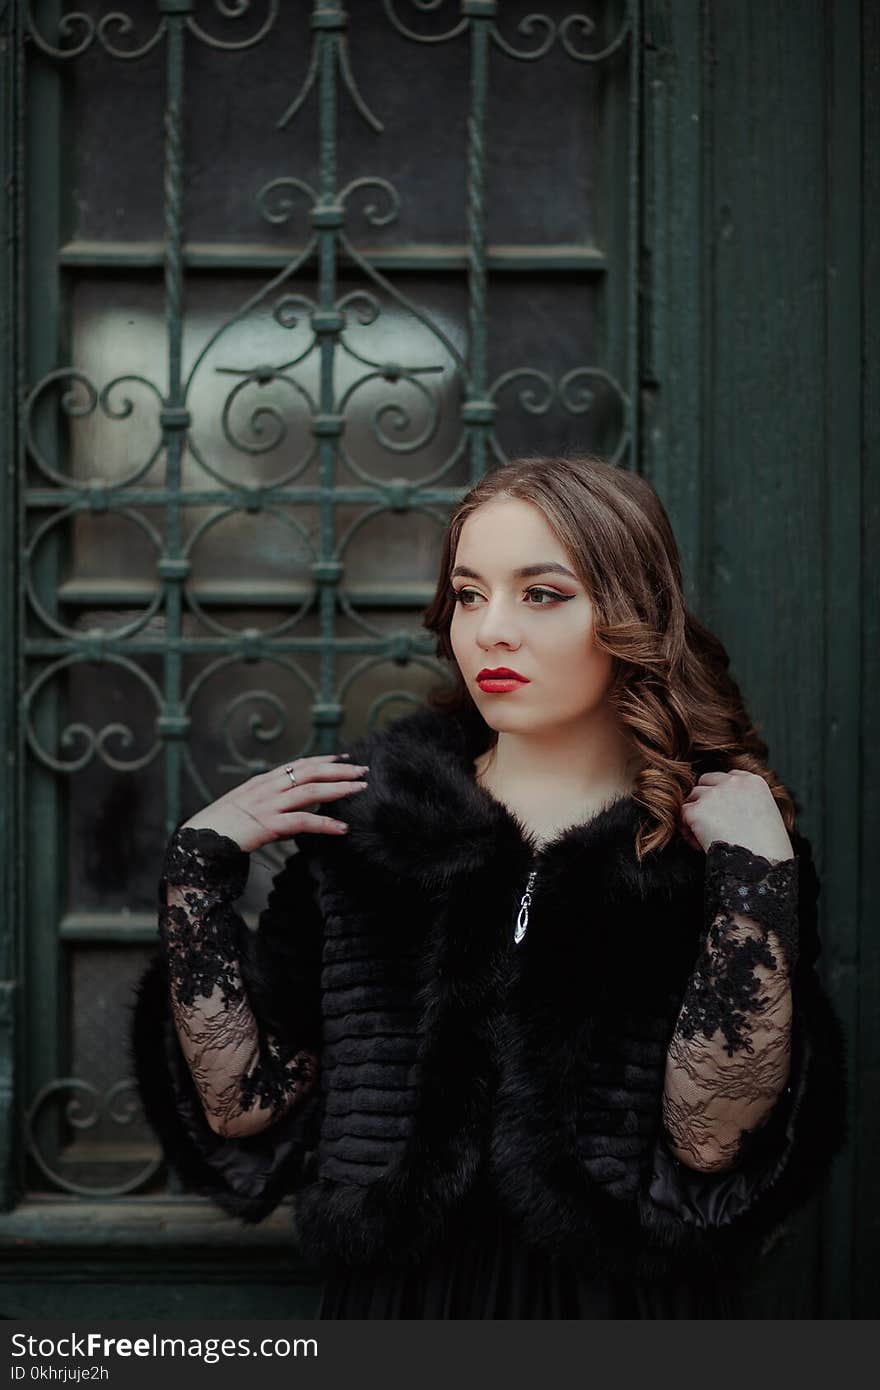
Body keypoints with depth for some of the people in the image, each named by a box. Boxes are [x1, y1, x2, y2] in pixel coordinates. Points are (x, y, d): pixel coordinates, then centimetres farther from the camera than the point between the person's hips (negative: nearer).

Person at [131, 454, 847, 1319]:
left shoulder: (717, 836, -8)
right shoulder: (367, 815, -3)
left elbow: (711, 1139, -19)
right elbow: (246, 1103, -5)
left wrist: (756, 876, -24)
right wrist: (199, 861, -10)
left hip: (624, 1306, -1)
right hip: (396, 1294, 2)